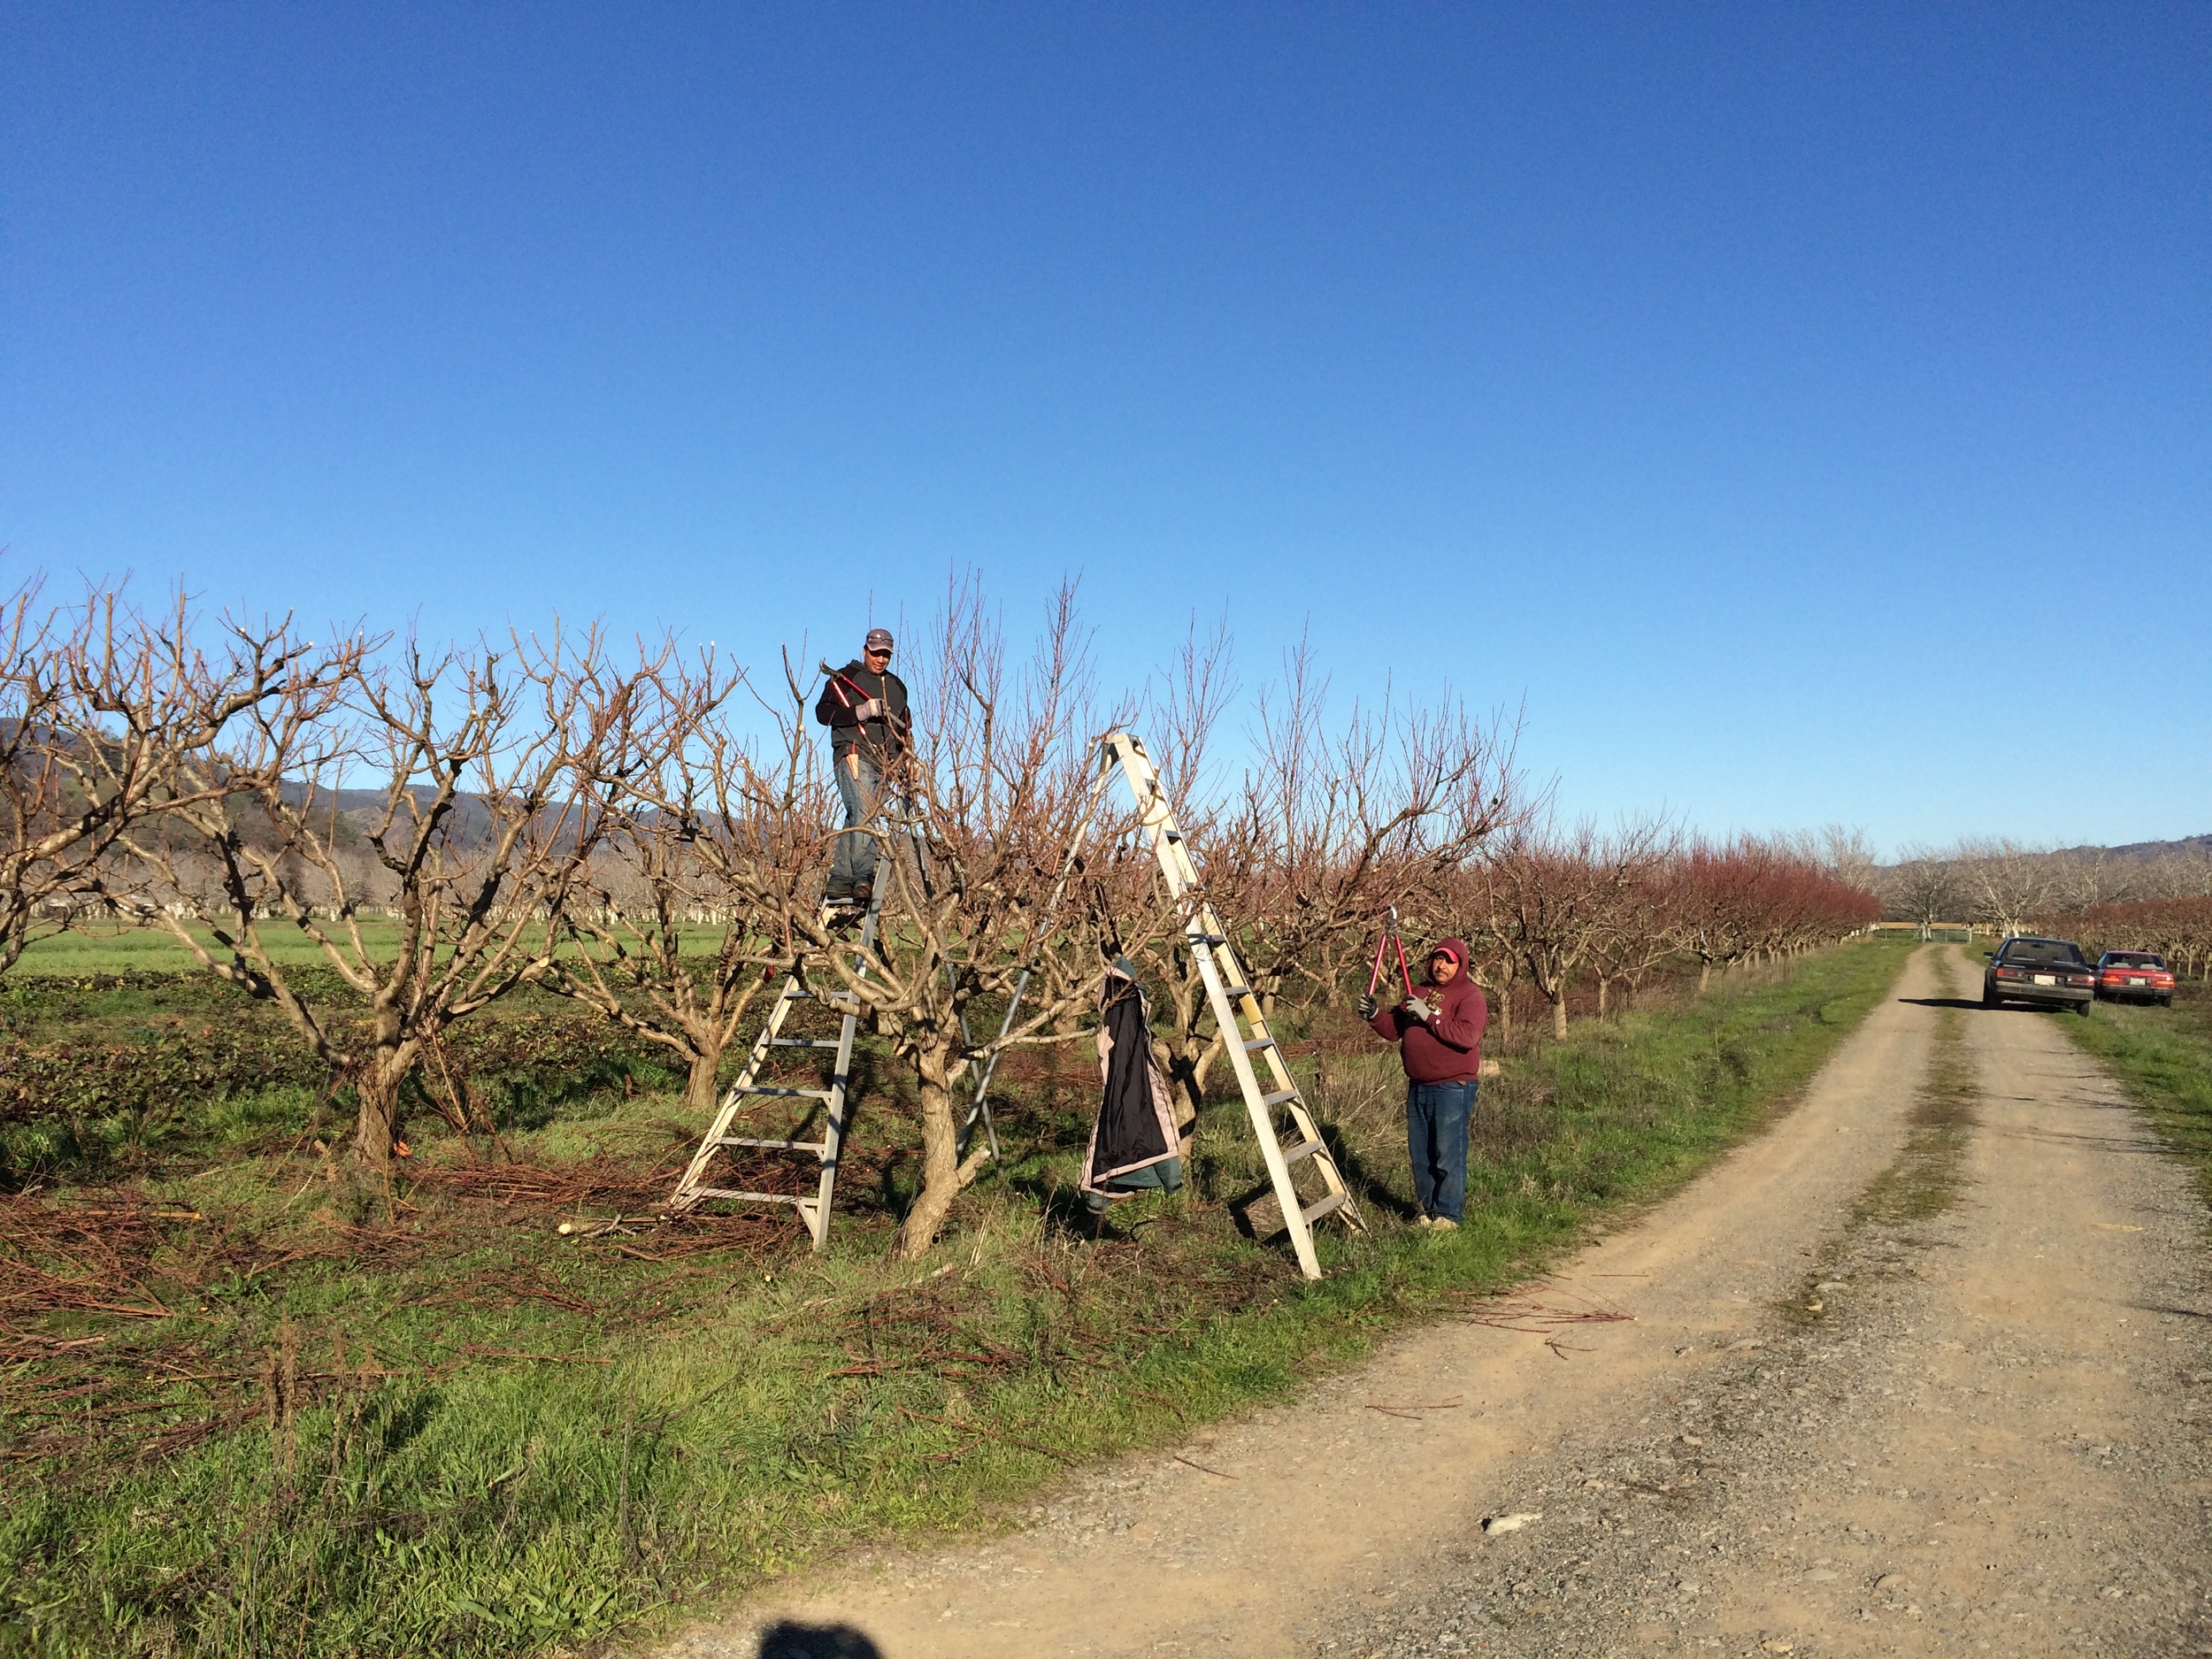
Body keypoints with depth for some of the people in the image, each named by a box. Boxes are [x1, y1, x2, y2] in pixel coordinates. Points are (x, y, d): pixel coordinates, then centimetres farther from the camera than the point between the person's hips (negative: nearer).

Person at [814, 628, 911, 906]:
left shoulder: (897, 686, 25)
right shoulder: (846, 677, 7)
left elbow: (904, 726, 32)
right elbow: (823, 712, -3)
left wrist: (904, 756, 16)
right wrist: (861, 711, -14)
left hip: (883, 764, 5)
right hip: (853, 755, -5)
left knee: (856, 820, 1)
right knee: (863, 813, -23)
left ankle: (839, 883, 1)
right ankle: (863, 878, -30)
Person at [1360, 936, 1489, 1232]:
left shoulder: (1470, 995, -6)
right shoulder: (1420, 991, 16)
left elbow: (1467, 1036, -23)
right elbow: (1394, 1029, 19)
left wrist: (1430, 1016, -22)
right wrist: (1375, 1016, 0)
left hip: (1453, 1088, -7)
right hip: (1418, 1086, 8)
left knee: (1448, 1153, -5)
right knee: (1420, 1153, 12)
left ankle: (1448, 1214, 4)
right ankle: (1428, 1210, 22)